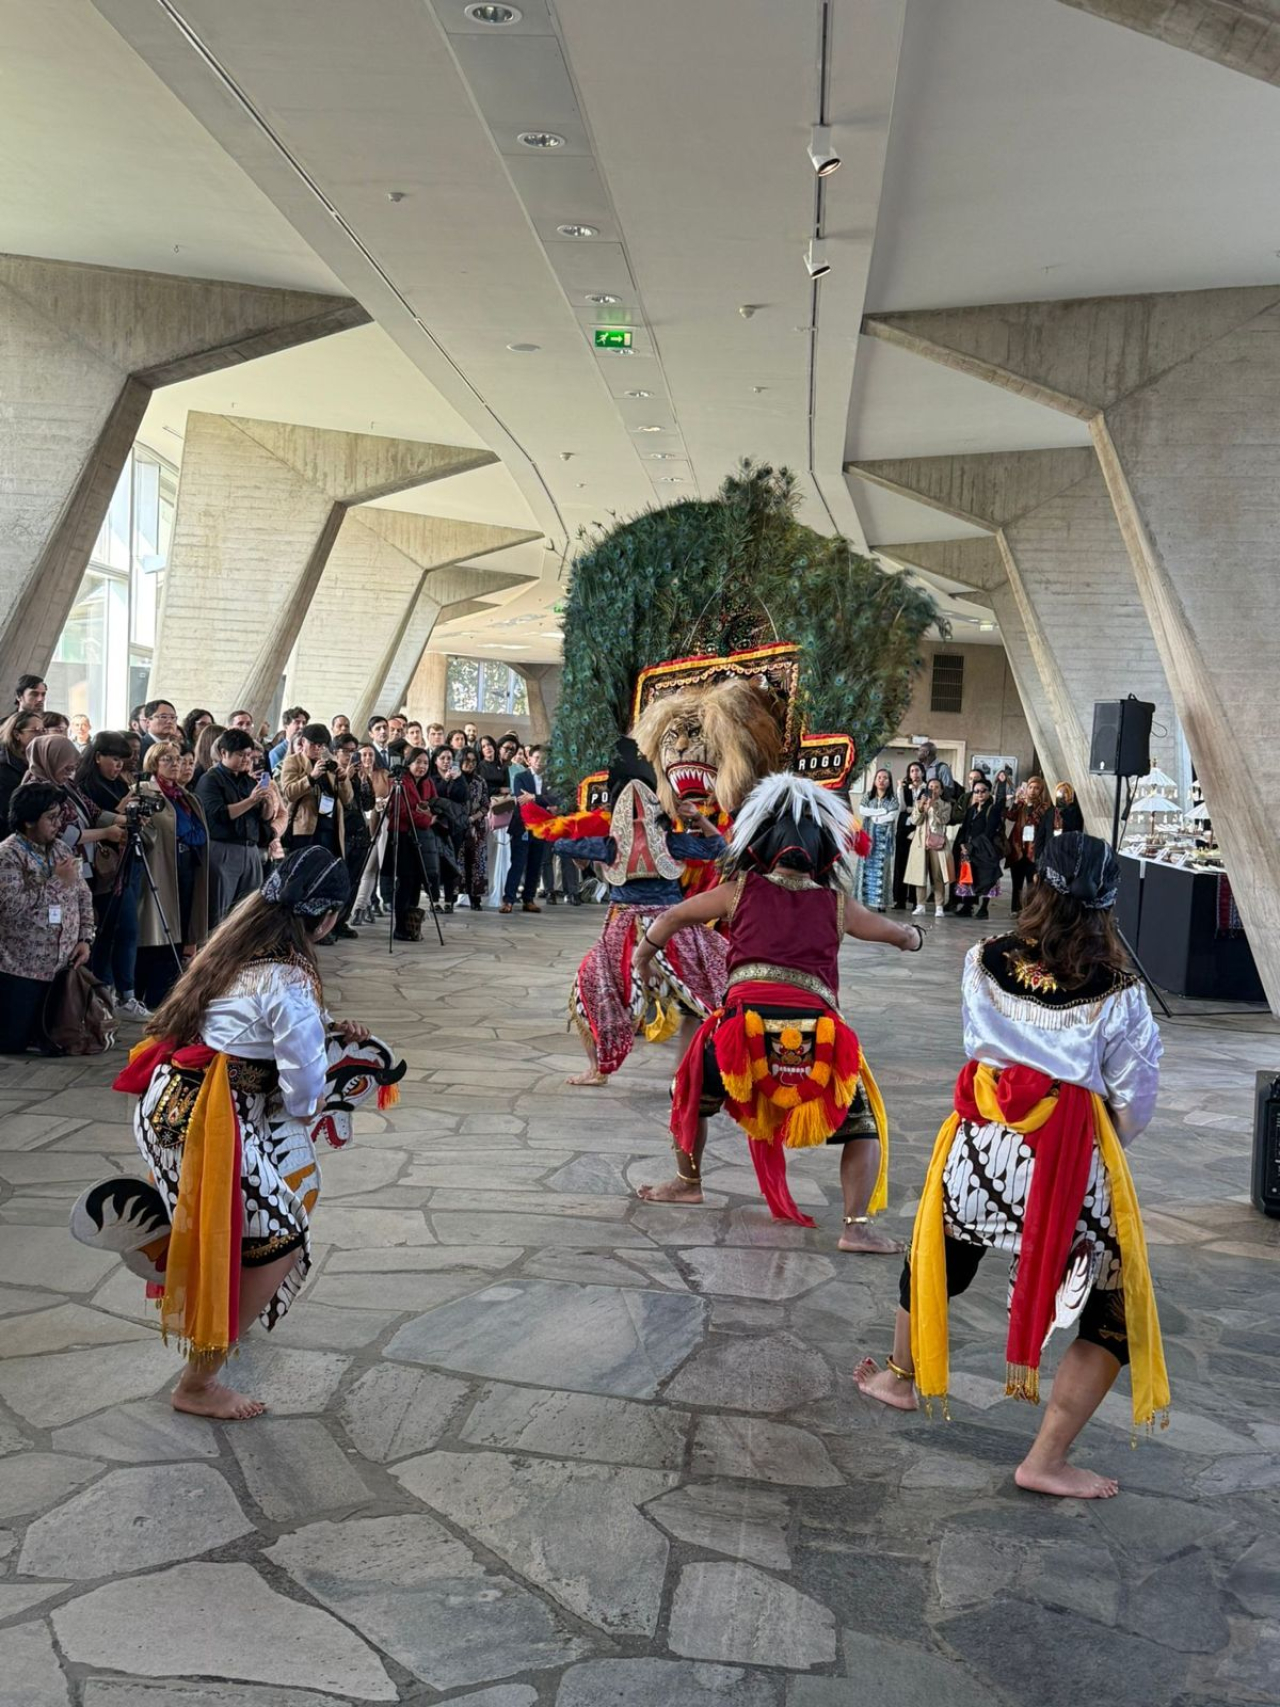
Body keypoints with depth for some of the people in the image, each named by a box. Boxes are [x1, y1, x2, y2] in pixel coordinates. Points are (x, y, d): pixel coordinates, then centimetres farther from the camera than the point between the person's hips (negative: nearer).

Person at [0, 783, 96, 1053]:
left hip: (61, 966, 7)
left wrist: (85, 938, 0)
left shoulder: (61, 849, 9)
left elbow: (84, 896, 13)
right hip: (22, 969, -7)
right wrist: (57, 881, -21)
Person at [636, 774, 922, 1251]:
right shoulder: (837, 904, 14)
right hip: (816, 1029, 0)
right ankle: (857, 1226, 7)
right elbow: (894, 931, 31)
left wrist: (646, 951, 48)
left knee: (691, 1096, 29)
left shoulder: (740, 889, 14)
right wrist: (913, 936, 56)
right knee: (864, 1125, 16)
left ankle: (688, 1183, 44)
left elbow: (676, 915, 28)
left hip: (745, 1020, 1)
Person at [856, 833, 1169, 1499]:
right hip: (1072, 1163, -3)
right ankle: (1047, 1460, 14)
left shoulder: (985, 964, -6)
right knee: (1114, 1313, 14)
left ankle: (900, 1377, 49)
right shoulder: (1118, 992, -12)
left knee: (935, 1262, 27)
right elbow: (1134, 1104, -4)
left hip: (979, 1145, 3)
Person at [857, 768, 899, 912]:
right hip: (868, 836, 2)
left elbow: (892, 816, -9)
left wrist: (874, 816, -4)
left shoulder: (893, 798, 4)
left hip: (885, 838, -2)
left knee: (882, 869, -5)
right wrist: (882, 811, -10)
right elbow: (862, 810, -5)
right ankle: (864, 900, 0)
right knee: (867, 868, -1)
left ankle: (880, 902, -6)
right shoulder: (867, 796, 12)